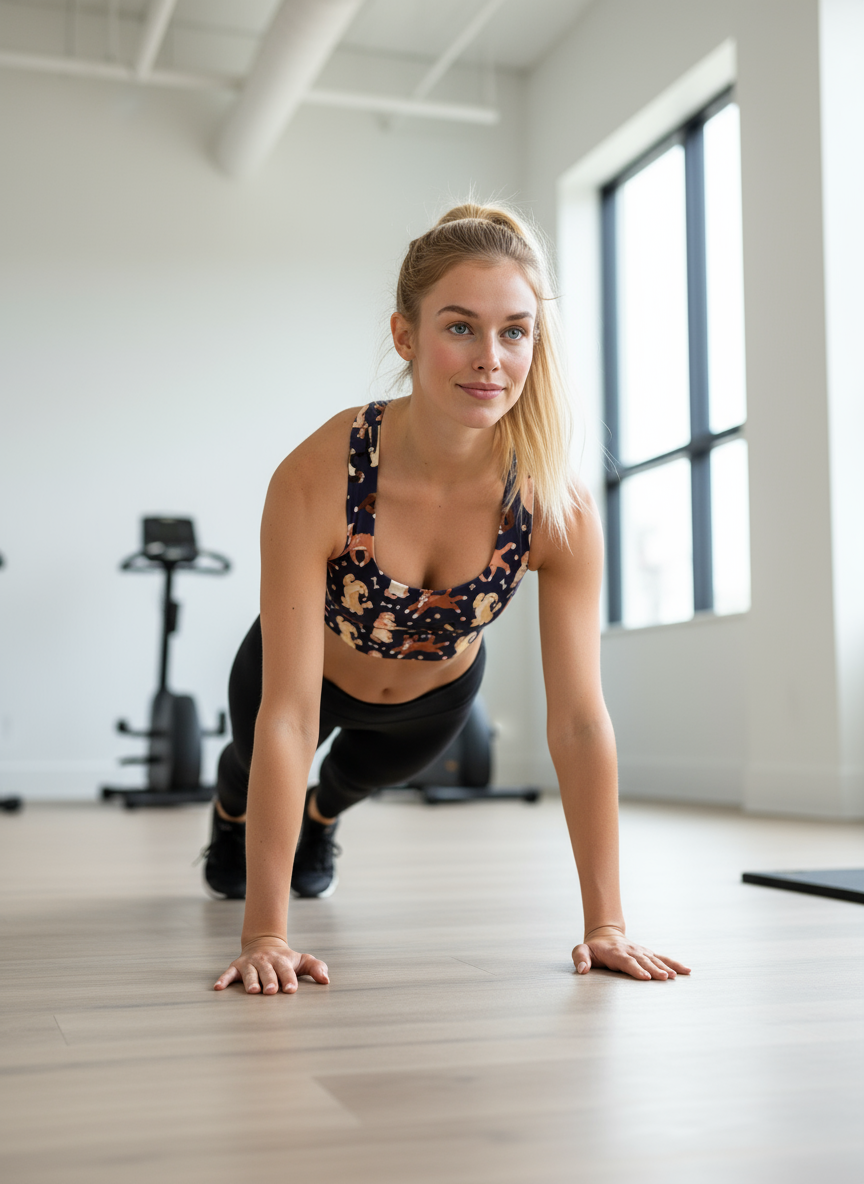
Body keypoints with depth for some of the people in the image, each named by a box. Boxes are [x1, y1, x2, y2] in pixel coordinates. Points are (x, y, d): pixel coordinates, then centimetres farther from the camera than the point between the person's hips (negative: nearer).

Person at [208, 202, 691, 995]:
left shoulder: (562, 510, -35)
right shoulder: (316, 480, -42)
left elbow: (580, 722, -29)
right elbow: (287, 719, -41)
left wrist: (606, 922, -28)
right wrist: (264, 934, -40)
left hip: (436, 692, 2)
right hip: (315, 674, -2)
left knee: (365, 777, 35)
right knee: (254, 771, 30)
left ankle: (320, 817, 72)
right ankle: (234, 817, 69)